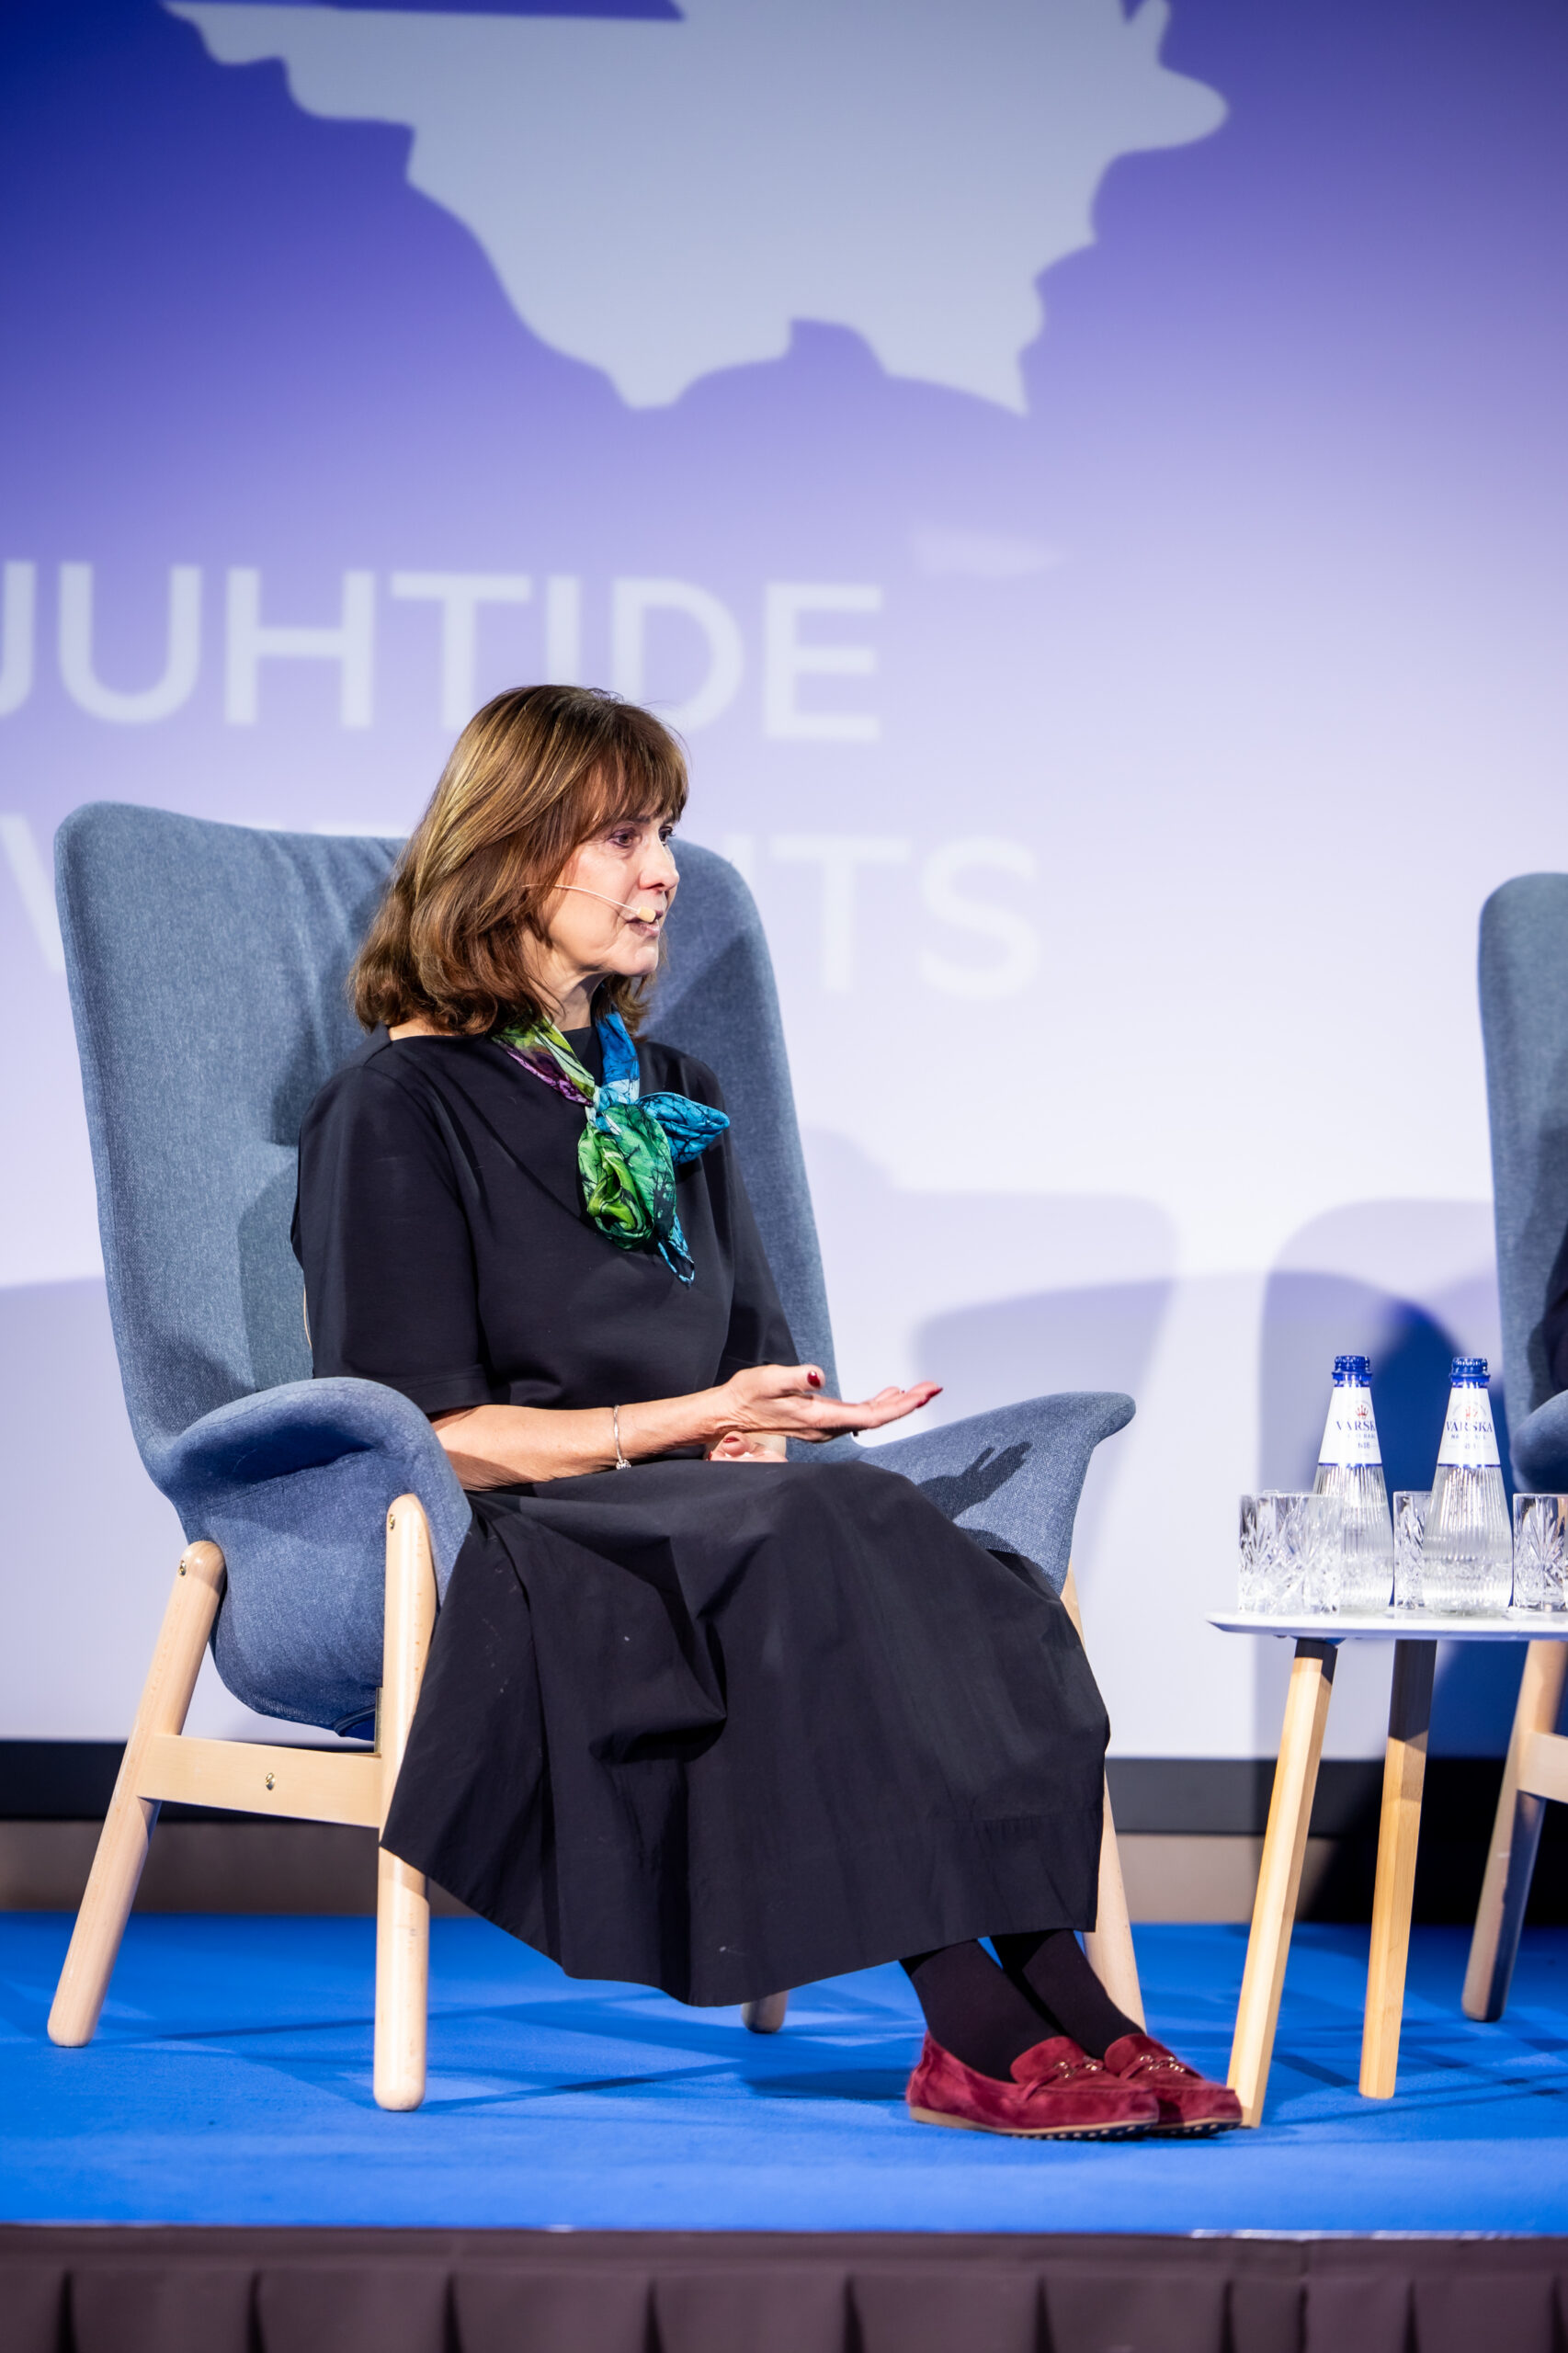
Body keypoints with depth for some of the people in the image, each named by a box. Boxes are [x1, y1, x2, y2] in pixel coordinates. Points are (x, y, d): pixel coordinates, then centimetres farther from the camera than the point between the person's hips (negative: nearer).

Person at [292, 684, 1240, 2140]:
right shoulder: (400, 1113, -1)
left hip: (686, 1520, 6)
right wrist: (697, 1423, -17)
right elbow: (425, 1437, -9)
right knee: (827, 1540, -35)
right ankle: (981, 2021, -40)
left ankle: (1054, 2004, -40)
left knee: (970, 1583, -27)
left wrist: (756, 1434, -4)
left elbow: (754, 1363, 22)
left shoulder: (670, 1096, 22)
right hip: (506, 1558, -6)